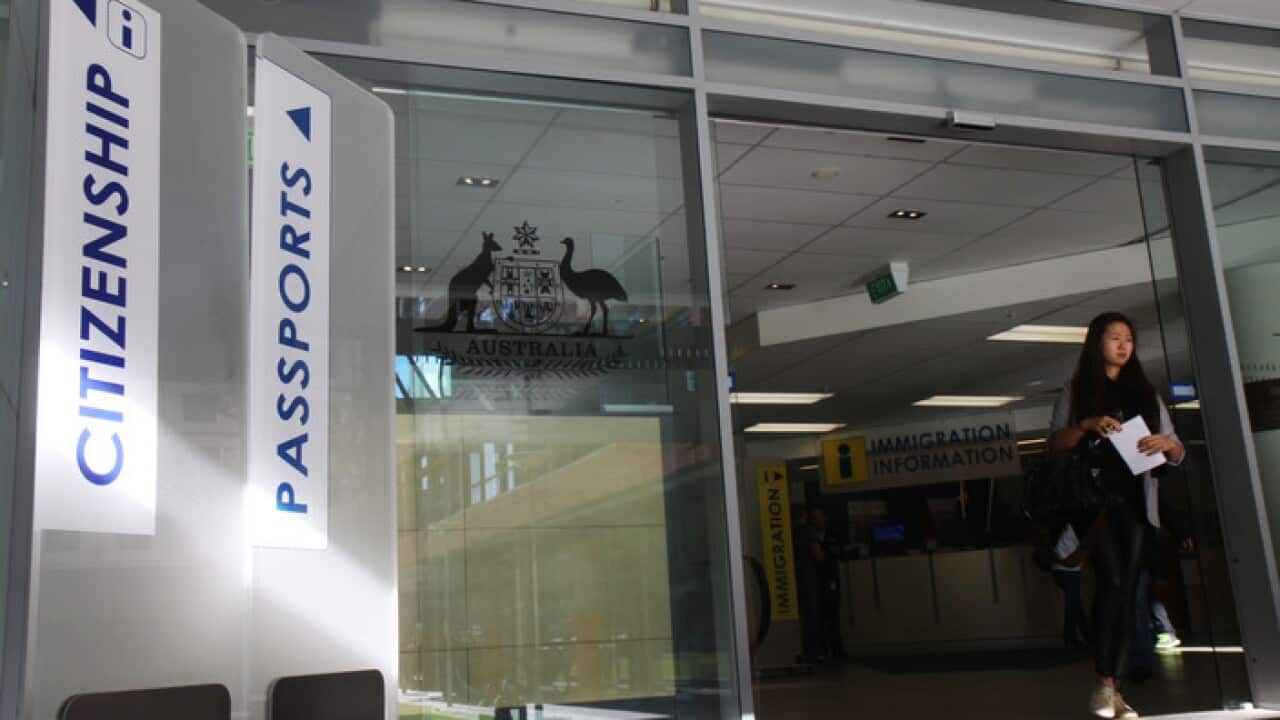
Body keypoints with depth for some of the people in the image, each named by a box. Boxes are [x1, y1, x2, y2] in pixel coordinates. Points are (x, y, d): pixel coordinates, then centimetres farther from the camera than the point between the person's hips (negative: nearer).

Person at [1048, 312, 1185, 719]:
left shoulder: (1145, 393, 18)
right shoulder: (1078, 391, 11)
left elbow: (1178, 454, 16)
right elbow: (1055, 444, 2)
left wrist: (1166, 443, -7)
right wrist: (1087, 425, -15)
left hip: (1137, 502, 3)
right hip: (1096, 498, -3)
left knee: (1128, 592, 0)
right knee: (1112, 582, -18)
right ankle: (1104, 682, -10)